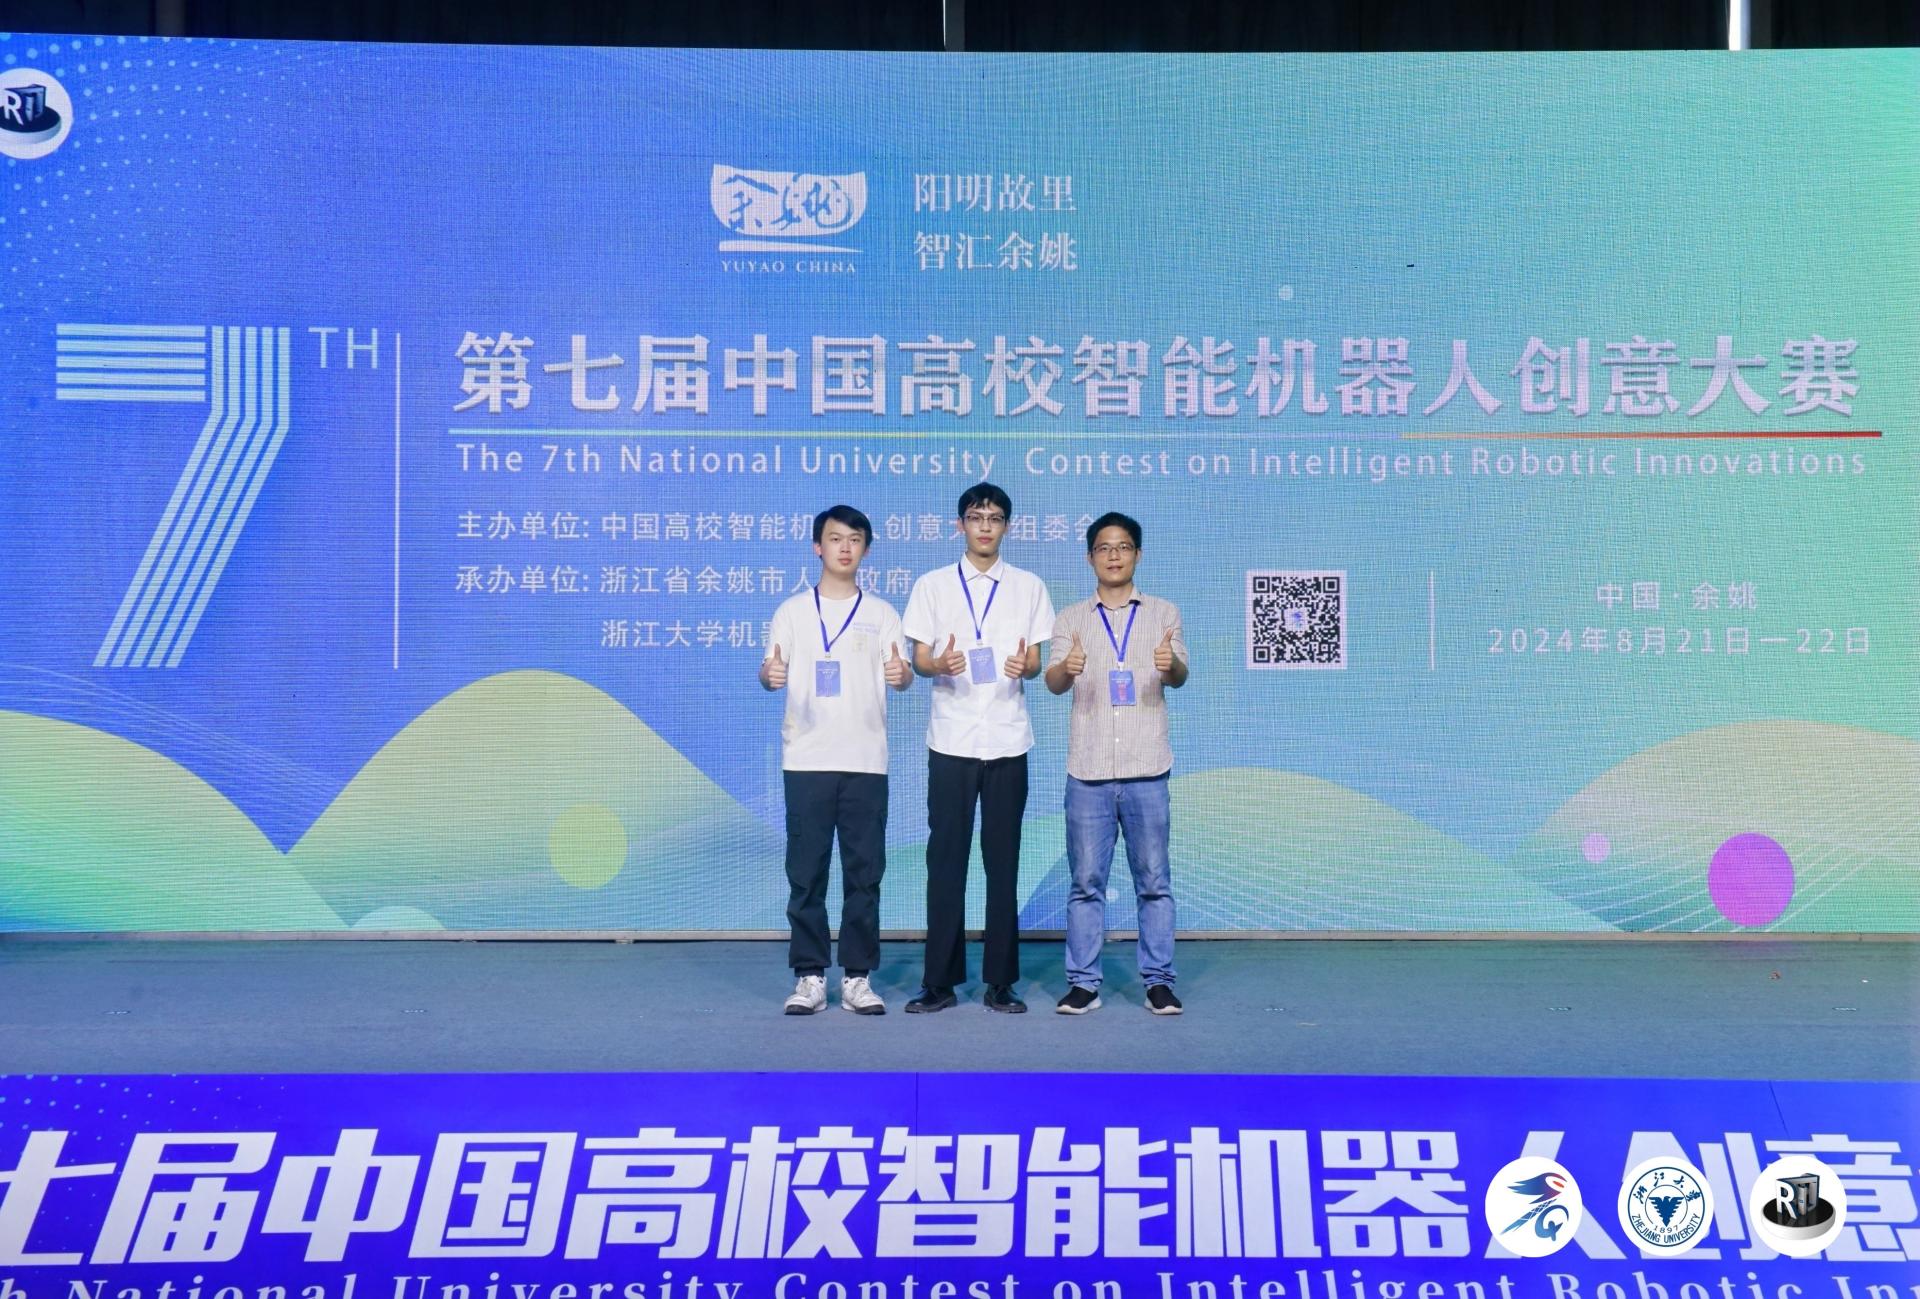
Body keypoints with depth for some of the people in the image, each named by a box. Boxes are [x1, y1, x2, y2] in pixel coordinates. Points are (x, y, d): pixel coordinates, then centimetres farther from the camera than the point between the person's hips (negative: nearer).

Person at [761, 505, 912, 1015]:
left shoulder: (881, 613, 8)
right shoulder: (792, 611, 7)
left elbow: (901, 675, 0)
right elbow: (772, 672, 2)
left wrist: (900, 674, -24)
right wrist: (769, 675, -22)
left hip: (866, 761, 1)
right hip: (806, 760, 0)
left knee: (864, 873, 3)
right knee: (806, 873, 2)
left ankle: (857, 978, 11)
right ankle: (809, 977, 10)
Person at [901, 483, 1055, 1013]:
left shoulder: (1029, 587, 8)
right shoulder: (932, 586, 6)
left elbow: (1034, 663, 7)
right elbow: (919, 661, 4)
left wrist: (1024, 666, -16)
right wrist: (940, 665, -18)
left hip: (1007, 742, 1)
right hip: (951, 741, -1)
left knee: (1003, 863, 4)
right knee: (945, 860, 1)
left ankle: (1000, 981, 12)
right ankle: (940, 980, 9)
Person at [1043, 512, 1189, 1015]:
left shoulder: (1163, 614, 8)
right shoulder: (1071, 618, 9)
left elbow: (1179, 677, -4)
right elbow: (1052, 681, -4)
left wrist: (1171, 665, -29)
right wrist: (1066, 669, -28)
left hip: (1146, 770, 0)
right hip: (1088, 771, 0)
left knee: (1154, 881, 4)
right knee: (1086, 881, 4)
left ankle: (1158, 981, 12)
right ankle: (1084, 983, 11)